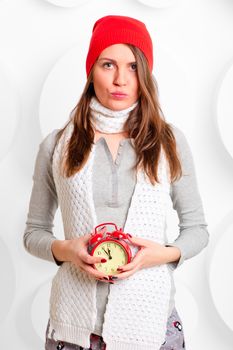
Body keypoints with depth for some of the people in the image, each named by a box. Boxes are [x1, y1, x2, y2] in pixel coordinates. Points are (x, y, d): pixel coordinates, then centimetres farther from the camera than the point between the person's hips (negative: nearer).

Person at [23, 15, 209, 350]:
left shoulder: (170, 140, 0)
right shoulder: (57, 144, 0)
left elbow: (197, 229, 6)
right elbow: (34, 231, 7)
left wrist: (165, 254, -13)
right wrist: (63, 250, -13)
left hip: (150, 320, 0)